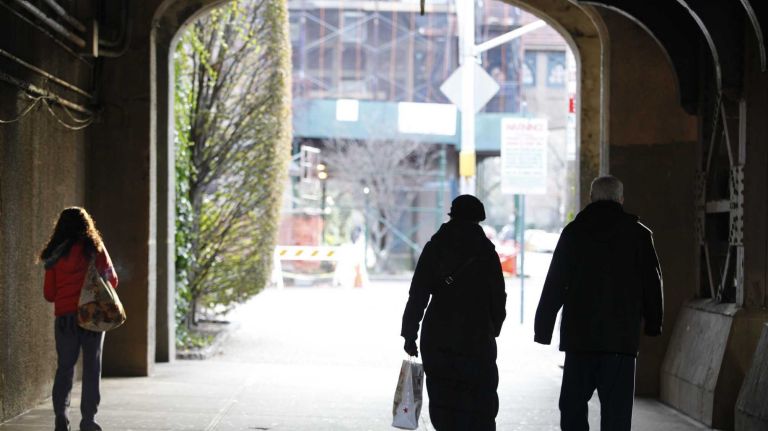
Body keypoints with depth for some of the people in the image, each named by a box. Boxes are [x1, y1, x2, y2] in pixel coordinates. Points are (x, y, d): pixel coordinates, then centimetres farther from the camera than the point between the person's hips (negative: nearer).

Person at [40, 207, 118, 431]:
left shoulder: (55, 254, 0)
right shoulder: (96, 249, -2)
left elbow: (49, 294, 2)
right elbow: (112, 281, 5)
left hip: (65, 317, 1)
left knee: (64, 366, 10)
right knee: (92, 367, 6)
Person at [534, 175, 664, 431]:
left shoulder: (573, 232, 3)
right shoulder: (638, 234, 3)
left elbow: (554, 285, 1)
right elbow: (652, 283, 6)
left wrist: (543, 330, 3)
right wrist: (653, 324, 16)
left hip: (579, 335, 0)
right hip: (622, 337, 0)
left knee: (573, 403, 10)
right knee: (616, 409, 1)